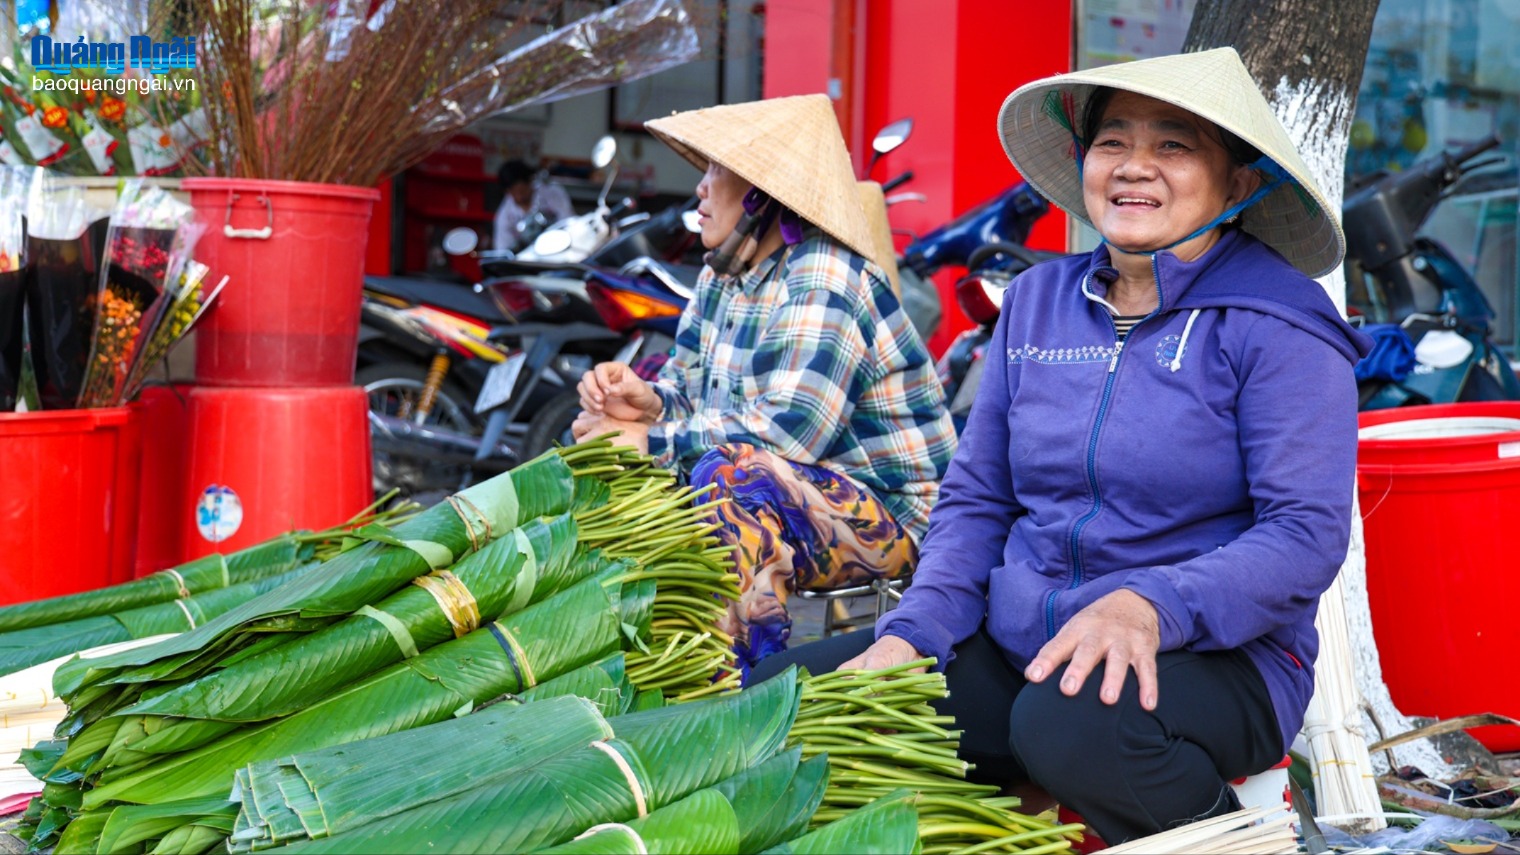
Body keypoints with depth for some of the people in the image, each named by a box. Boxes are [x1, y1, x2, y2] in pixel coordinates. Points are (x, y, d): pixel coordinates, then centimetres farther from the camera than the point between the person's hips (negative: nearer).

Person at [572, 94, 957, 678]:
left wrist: (652, 441, -23)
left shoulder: (822, 284, -20)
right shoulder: (725, 273, 9)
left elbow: (790, 428, -30)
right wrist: (649, 400, -12)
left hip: (883, 515, -9)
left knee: (734, 474, -36)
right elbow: (688, 386, 12)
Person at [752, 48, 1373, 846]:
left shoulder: (1276, 323, -6)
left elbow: (1306, 535, -12)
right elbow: (975, 500, 12)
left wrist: (1149, 605, -29)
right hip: (1015, 647, 5)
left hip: (1207, 655, -5)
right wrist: (910, 633, -4)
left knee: (1078, 725, -39)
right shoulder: (1036, 301, 11)